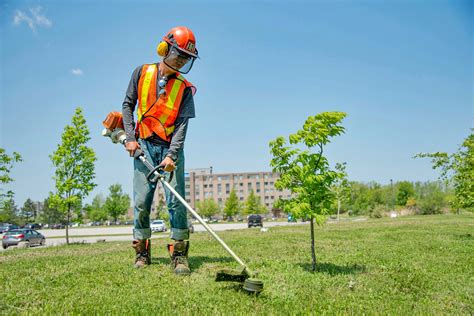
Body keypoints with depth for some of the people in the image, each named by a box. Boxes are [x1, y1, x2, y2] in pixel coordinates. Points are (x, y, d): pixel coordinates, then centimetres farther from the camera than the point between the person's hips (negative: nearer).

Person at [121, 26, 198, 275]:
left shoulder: (184, 88, 1)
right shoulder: (142, 73, 5)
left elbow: (182, 124, -9)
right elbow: (127, 105, 8)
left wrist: (171, 155, -22)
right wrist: (130, 138, -4)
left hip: (171, 148, -1)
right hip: (144, 146, 1)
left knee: (177, 201, -7)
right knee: (141, 202, 1)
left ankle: (179, 255, 1)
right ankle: (142, 253, 15)